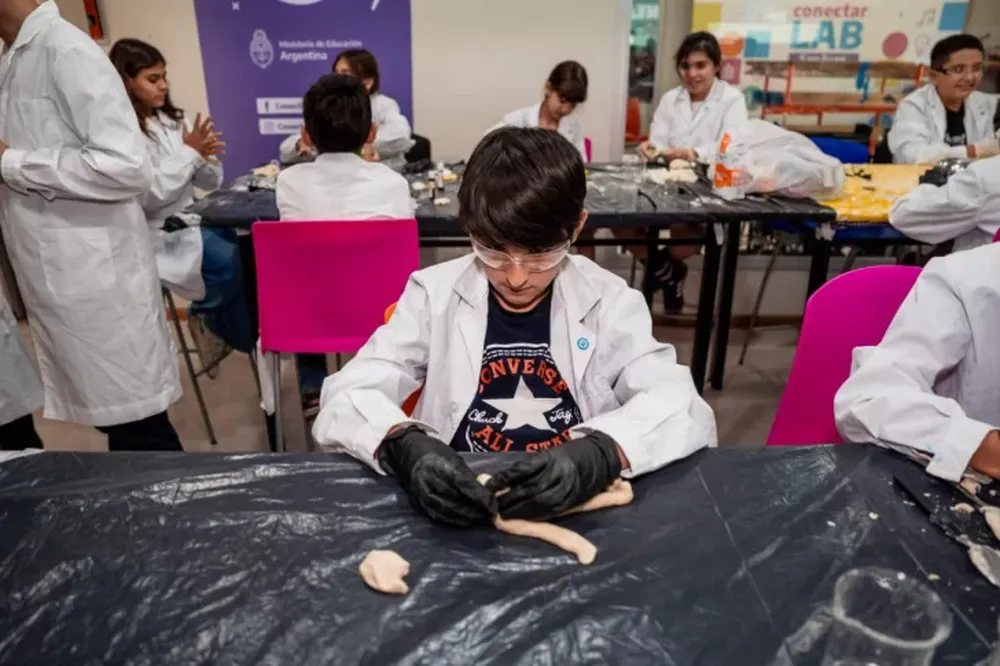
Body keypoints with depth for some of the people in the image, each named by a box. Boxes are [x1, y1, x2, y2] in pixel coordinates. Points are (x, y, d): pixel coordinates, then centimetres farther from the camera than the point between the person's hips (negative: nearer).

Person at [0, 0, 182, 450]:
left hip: (96, 283, -8)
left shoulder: (65, 50, -11)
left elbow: (127, 166, -23)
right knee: (116, 423, 15)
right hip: (60, 282, 8)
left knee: (139, 434, 0)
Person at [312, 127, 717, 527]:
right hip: (456, 517, 0)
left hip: (577, 515, 0)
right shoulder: (434, 294, -3)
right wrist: (404, 446, -27)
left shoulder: (608, 301, -2)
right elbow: (343, 401, -8)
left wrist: (598, 454, -29)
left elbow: (686, 411, -12)